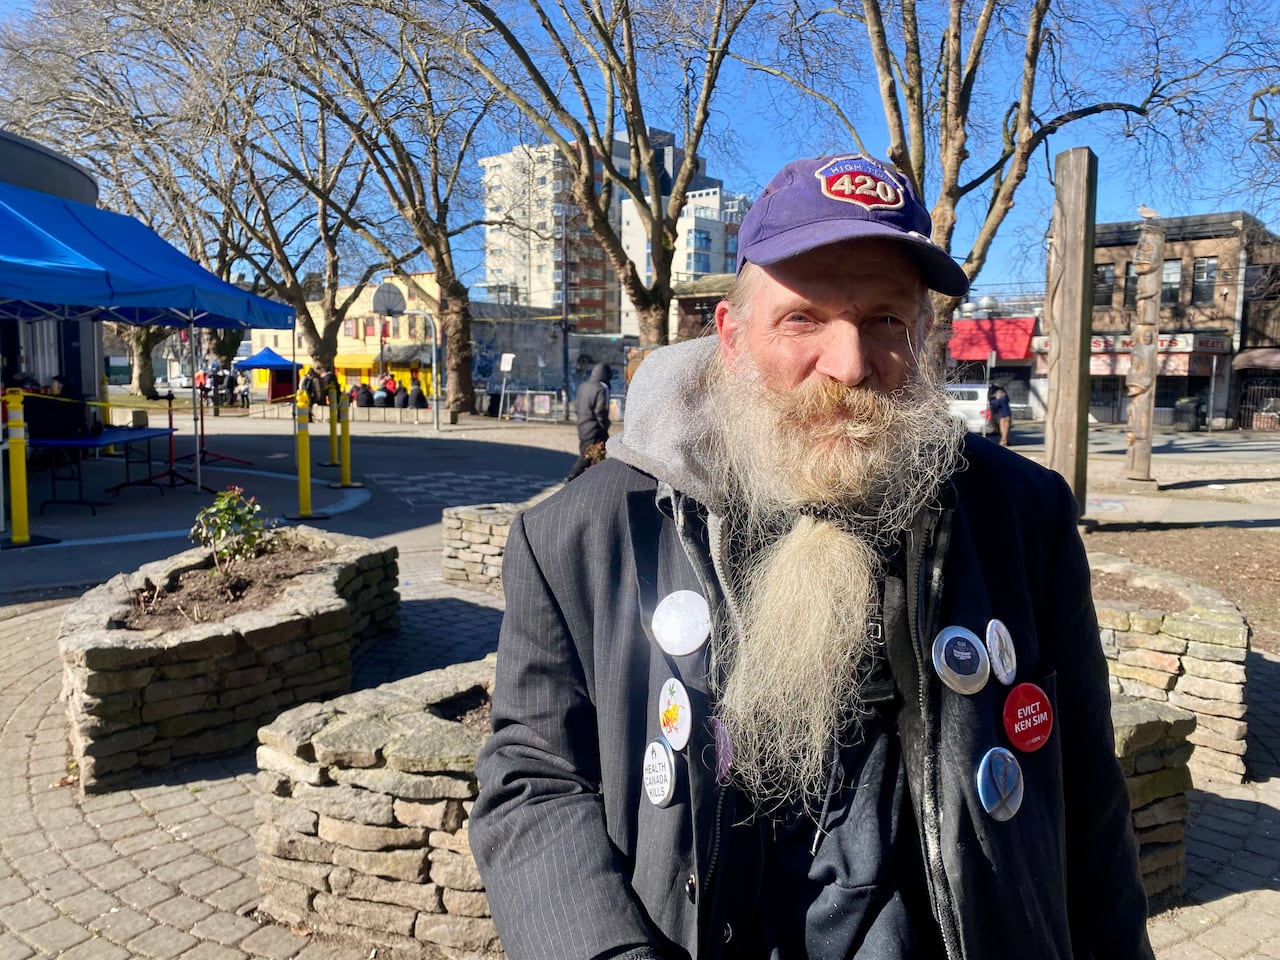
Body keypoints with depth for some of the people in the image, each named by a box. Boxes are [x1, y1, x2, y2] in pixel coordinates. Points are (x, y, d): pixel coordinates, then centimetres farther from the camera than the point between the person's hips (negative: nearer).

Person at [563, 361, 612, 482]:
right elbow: (601, 412, -16)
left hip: (582, 427, 8)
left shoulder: (582, 386, 9)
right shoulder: (601, 389, -15)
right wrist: (604, 430, -6)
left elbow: (577, 405, 14)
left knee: (584, 456, 17)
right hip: (595, 430, -7)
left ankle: (571, 476, 8)